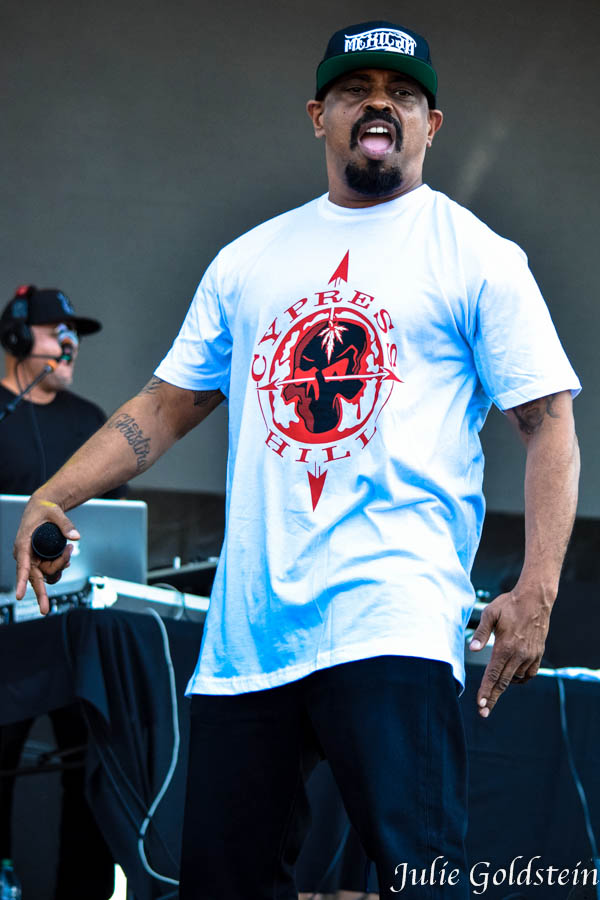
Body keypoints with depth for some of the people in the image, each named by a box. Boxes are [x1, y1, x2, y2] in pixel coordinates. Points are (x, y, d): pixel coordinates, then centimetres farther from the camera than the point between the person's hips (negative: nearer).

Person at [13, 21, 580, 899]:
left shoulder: (478, 257, 5)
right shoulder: (249, 260, 19)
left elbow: (549, 423, 1)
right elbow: (168, 403, 23)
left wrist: (536, 590, -11)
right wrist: (51, 498, 9)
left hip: (392, 621, -5)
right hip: (245, 629, 5)